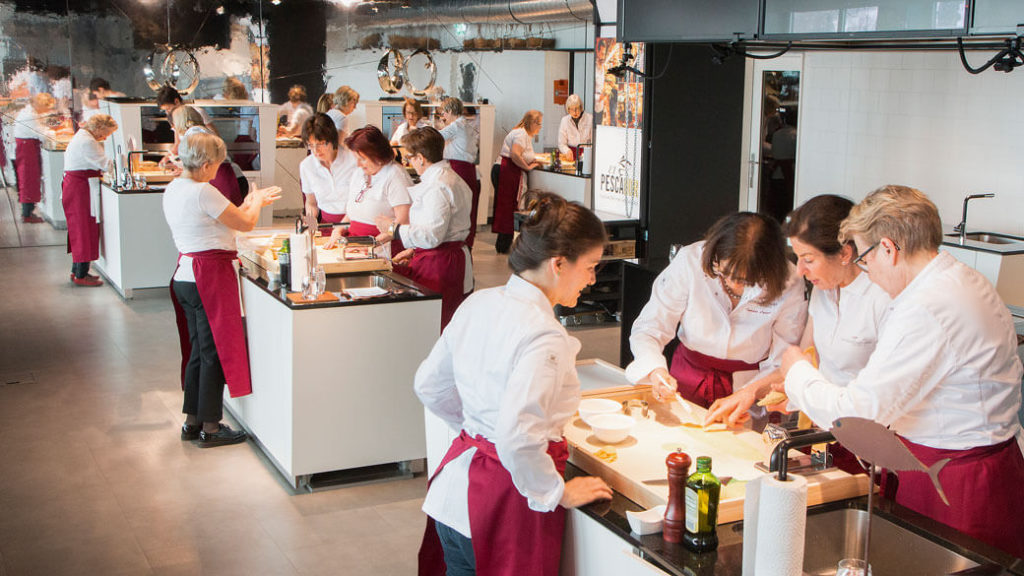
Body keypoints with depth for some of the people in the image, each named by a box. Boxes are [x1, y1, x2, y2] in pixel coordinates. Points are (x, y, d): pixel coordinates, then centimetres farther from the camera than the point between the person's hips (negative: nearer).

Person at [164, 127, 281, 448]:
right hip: (210, 274, -9)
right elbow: (246, 223, -11)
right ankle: (210, 428, 7)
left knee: (198, 349, 17)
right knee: (215, 351, 0)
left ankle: (193, 421, 24)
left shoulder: (173, 190, 11)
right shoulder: (203, 192, -18)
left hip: (185, 274, 9)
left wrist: (249, 203, 23)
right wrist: (257, 202, 8)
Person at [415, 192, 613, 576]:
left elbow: (429, 386, 11)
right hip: (504, 507, -8)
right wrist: (561, 493, -15)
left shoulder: (478, 303, 1)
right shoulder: (545, 337, -24)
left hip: (455, 485, 8)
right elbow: (518, 438, -30)